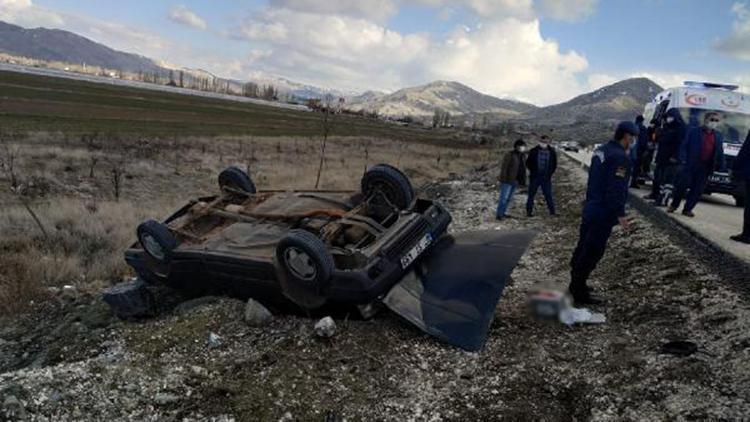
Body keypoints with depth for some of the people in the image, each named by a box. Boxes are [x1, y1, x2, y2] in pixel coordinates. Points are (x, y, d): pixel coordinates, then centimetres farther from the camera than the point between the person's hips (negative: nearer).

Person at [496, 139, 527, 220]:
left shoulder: (522, 156, 10)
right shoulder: (509, 155, -13)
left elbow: (523, 170, 15)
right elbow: (504, 168, -14)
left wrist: (523, 180, 11)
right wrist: (504, 179, -18)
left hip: (515, 181, 8)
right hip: (507, 180, -8)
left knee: (509, 198, 12)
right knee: (504, 197, -6)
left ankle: (503, 213, 21)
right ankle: (498, 214, 1)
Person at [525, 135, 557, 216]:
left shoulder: (552, 152, 3)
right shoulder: (533, 151, -1)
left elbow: (554, 165, 11)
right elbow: (528, 163, 5)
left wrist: (549, 173, 0)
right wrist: (532, 171, -5)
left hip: (546, 177, 1)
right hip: (534, 177, 0)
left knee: (548, 195, 3)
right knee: (531, 194, 5)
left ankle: (552, 212, 12)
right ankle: (529, 211, 13)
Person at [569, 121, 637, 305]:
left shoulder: (601, 150, 11)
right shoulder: (619, 157, -18)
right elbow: (616, 189, -23)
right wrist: (620, 215, -20)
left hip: (590, 208, 10)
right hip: (604, 214, -10)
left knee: (583, 247, 17)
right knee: (592, 252, -4)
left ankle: (576, 285, 29)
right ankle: (580, 293, 3)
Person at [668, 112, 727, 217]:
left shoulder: (718, 136, 13)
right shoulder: (694, 131, 2)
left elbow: (720, 153, 14)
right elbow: (684, 146, -1)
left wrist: (722, 166, 5)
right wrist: (683, 158, -14)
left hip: (706, 168, 3)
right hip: (691, 165, -3)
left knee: (697, 190, 3)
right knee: (682, 185, -2)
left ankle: (687, 209, 11)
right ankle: (674, 205, 14)